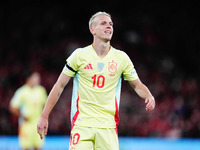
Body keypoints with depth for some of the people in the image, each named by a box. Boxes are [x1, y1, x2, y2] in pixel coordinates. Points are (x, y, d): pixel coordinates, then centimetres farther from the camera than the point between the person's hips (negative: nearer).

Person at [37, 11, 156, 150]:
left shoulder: (121, 58, 5)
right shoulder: (80, 55, 0)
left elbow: (137, 85, 15)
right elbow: (60, 85, 5)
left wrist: (149, 97, -8)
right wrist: (44, 117, 3)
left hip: (108, 127, 2)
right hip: (81, 124, -2)